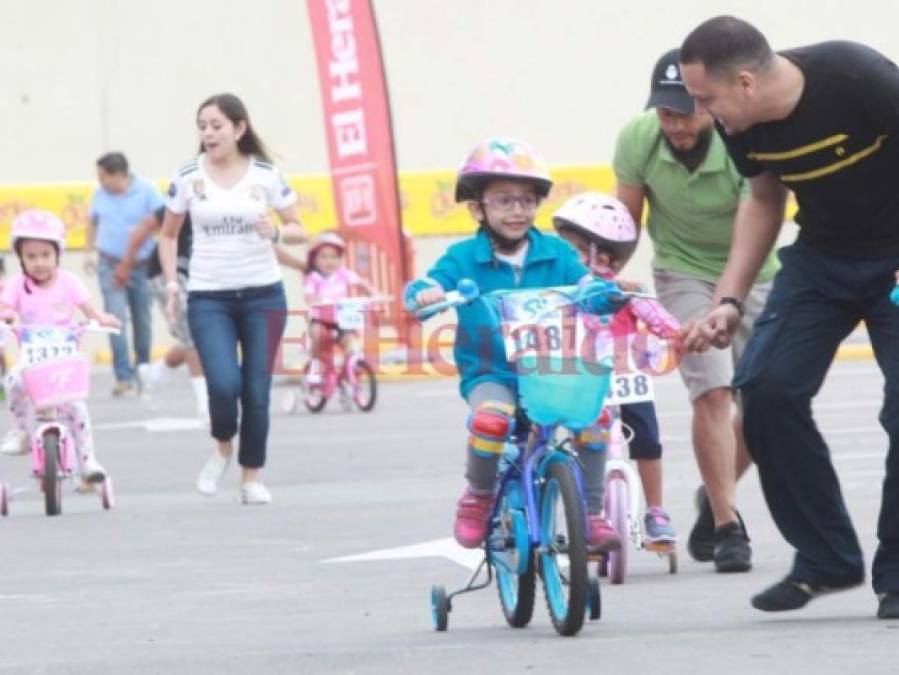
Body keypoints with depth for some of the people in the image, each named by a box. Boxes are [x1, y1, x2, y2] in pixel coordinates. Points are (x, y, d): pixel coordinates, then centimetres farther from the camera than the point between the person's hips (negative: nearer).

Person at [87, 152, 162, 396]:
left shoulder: (146, 191, -8)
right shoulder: (100, 194, 3)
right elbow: (93, 222, 18)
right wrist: (89, 252, 16)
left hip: (141, 265, -1)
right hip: (110, 265, 1)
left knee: (142, 322, 9)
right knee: (116, 320, -11)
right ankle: (124, 377, -12)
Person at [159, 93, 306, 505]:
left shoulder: (265, 175, -1)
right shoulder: (188, 177, -1)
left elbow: (298, 231, 5)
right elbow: (169, 235, 12)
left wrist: (277, 233, -17)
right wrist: (172, 285, 1)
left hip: (262, 295, 1)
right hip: (208, 298, -1)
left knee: (256, 391, 1)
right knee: (224, 384, -19)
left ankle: (252, 477, 17)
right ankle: (222, 448, 12)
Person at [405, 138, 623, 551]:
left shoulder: (555, 253, 9)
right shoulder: (464, 258, 3)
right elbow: (424, 288, -8)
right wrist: (425, 295, -31)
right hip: (489, 374, -2)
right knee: (491, 417, -35)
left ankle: (591, 514, -6)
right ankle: (477, 498, -5)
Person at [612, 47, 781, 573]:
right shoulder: (638, 140, -20)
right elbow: (625, 222, -4)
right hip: (685, 272, 0)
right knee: (713, 391, -18)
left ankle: (715, 498, 28)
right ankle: (728, 527, -13)